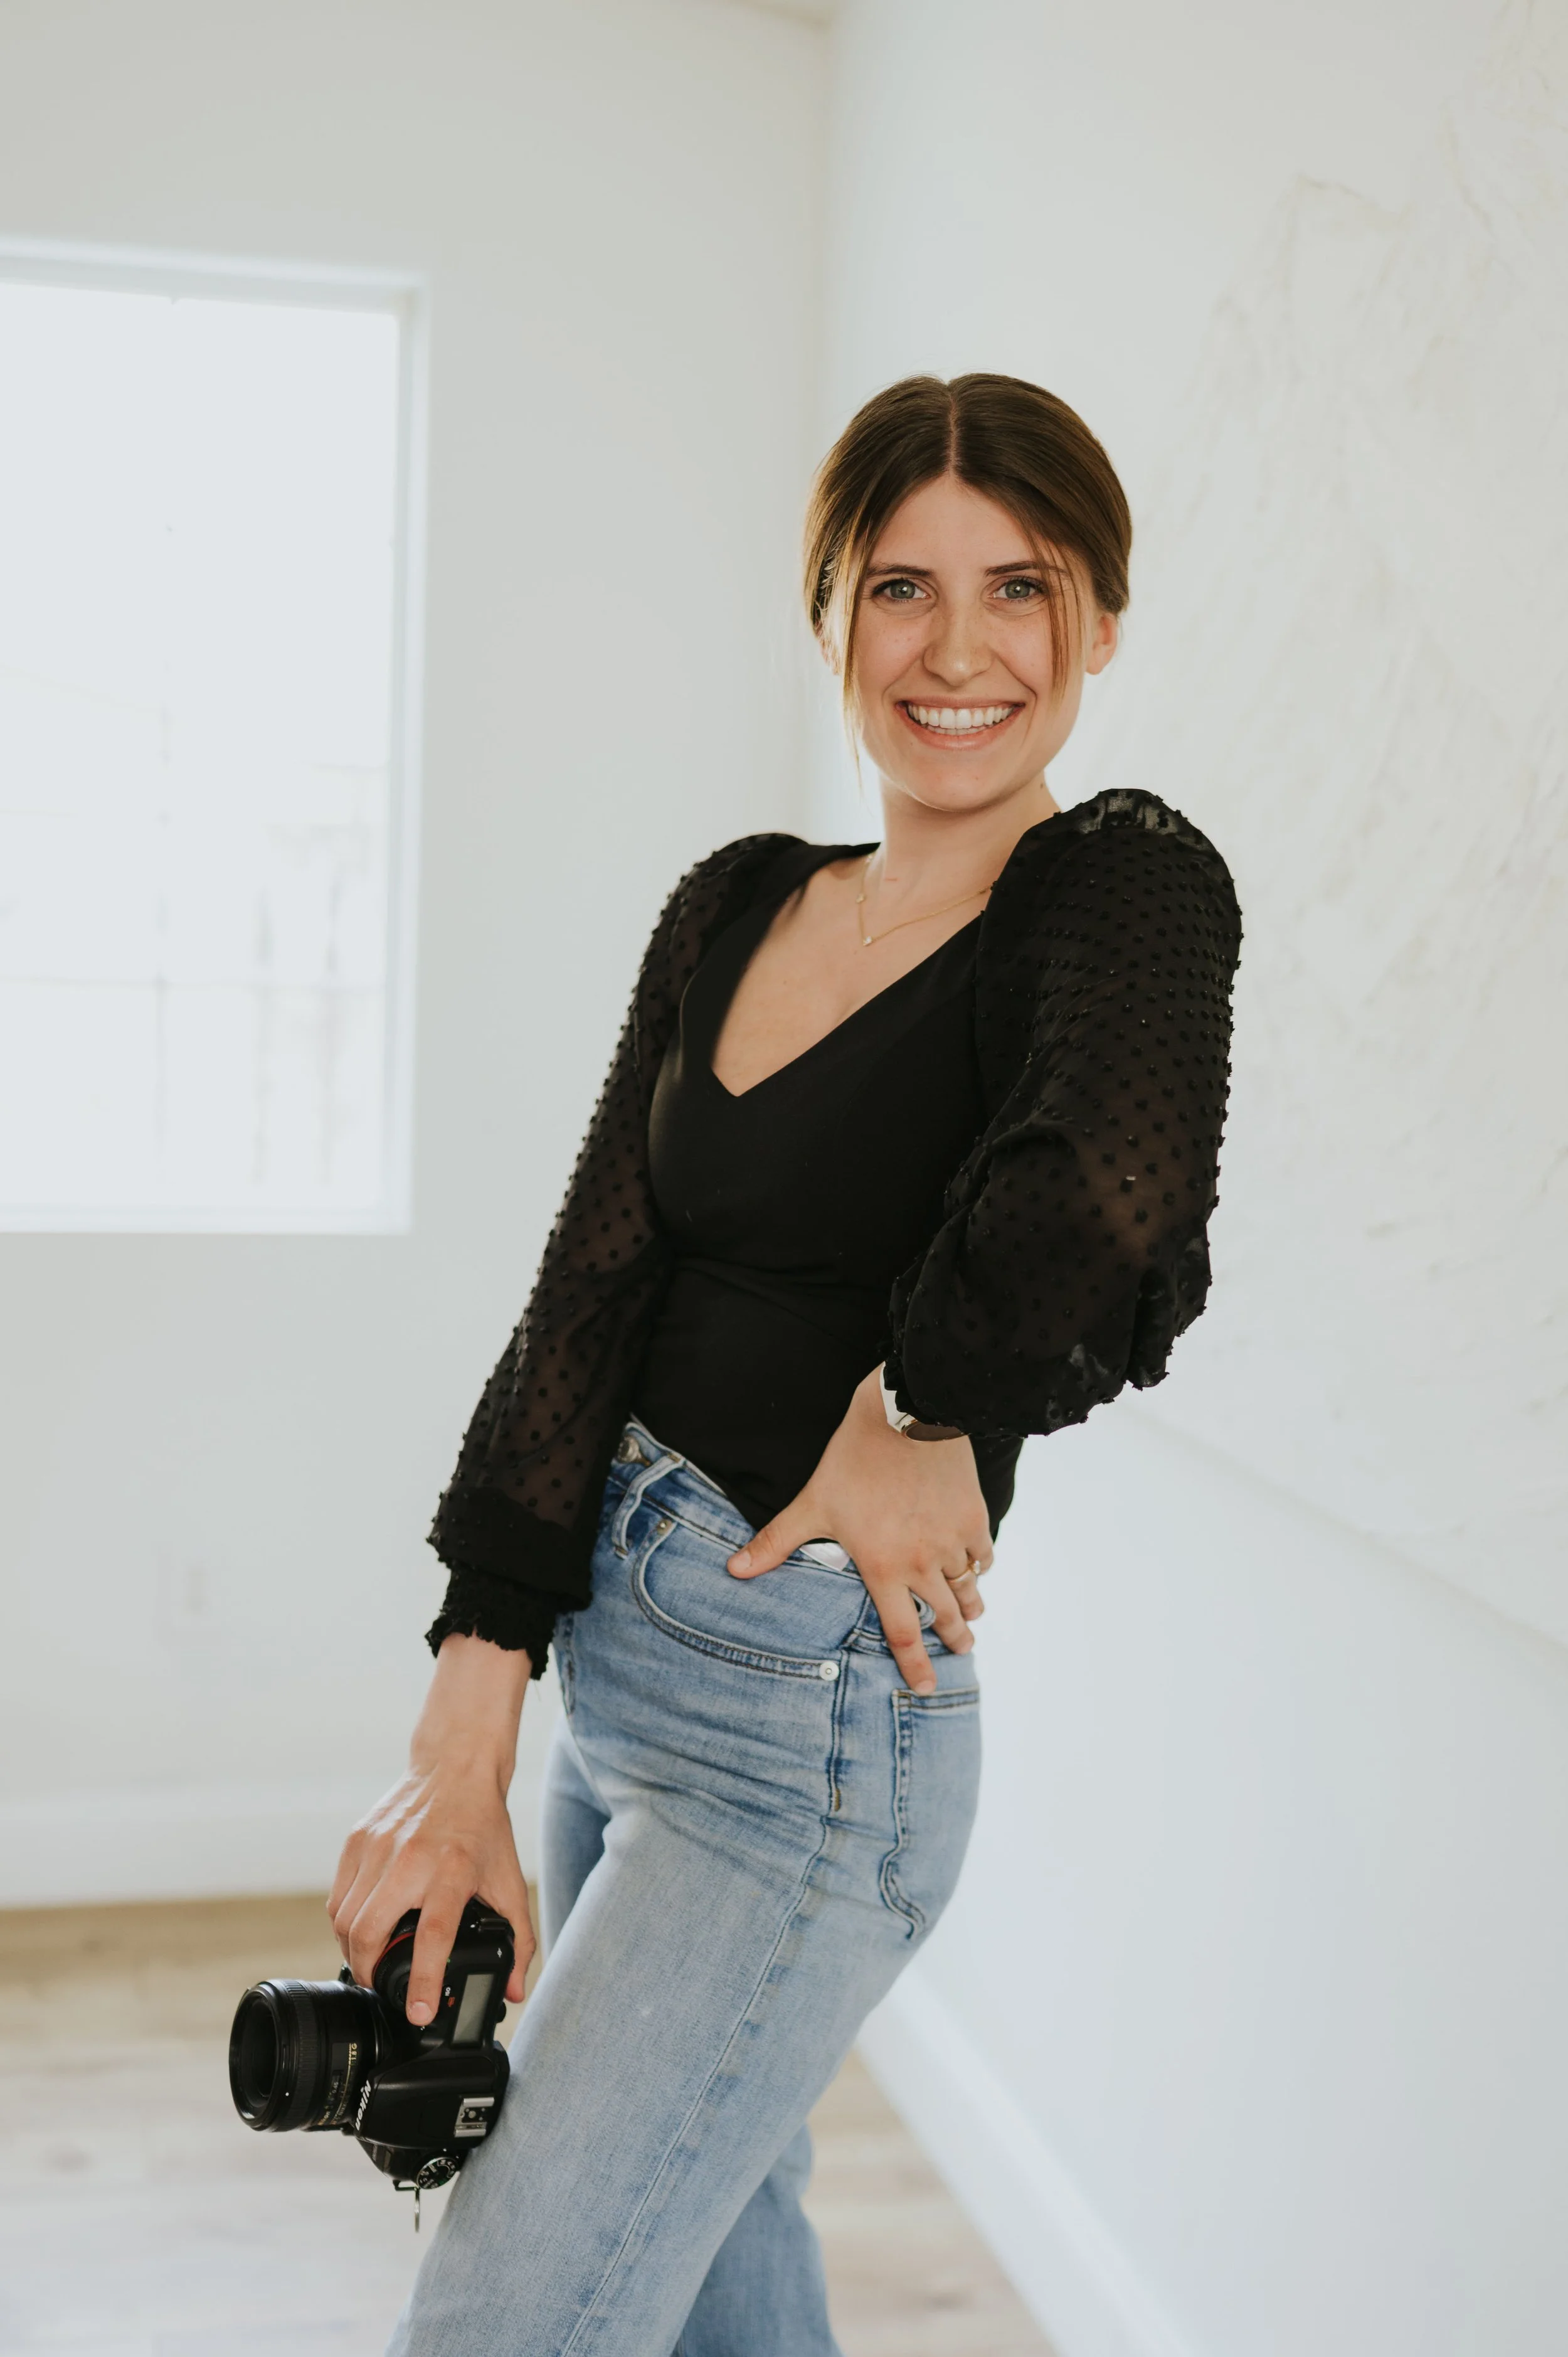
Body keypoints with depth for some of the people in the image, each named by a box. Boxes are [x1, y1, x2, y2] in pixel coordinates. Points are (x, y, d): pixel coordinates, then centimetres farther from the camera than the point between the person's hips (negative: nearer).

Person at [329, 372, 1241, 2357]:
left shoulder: (1131, 885, -14)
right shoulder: (734, 910, 5)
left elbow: (1105, 1211, -37)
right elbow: (594, 1289, -3)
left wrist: (918, 1416, -20)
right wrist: (464, 1743, -10)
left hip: (813, 1714, -7)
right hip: (610, 1646, 7)